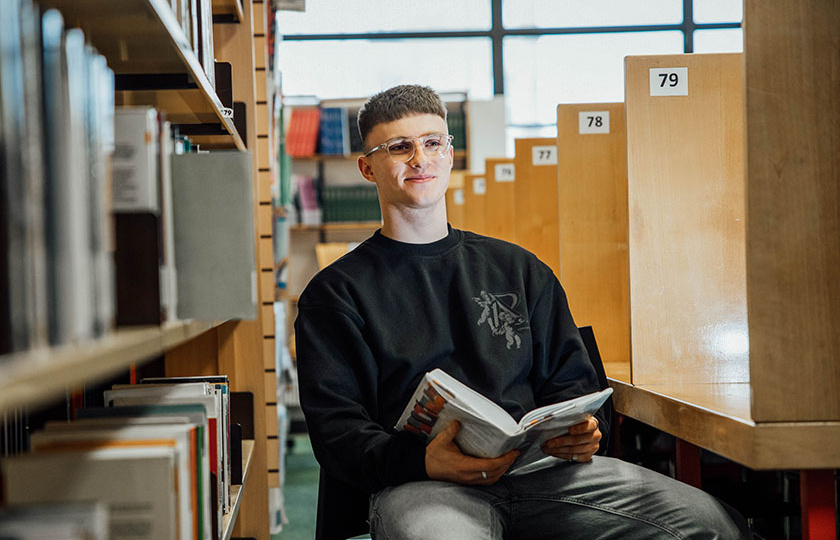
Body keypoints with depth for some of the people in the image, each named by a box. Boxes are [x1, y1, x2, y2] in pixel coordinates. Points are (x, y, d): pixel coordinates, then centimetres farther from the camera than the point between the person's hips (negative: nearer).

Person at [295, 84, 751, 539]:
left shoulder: (518, 268, 25)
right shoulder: (336, 292, 12)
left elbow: (569, 380, 23)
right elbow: (336, 424, 1)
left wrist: (582, 431, -3)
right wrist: (419, 461, -20)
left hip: (541, 466, 4)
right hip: (422, 484, -3)